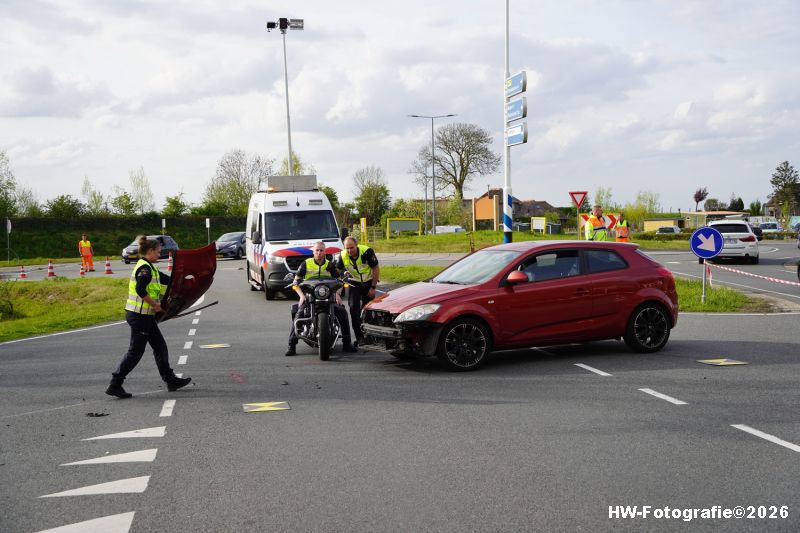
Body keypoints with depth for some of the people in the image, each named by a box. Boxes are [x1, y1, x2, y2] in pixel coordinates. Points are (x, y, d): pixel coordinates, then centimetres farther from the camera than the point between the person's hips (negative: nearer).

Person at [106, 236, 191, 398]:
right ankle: (115, 385, 2)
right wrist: (155, 304, -19)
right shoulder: (145, 268, -16)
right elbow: (140, 290, -27)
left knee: (160, 347, 14)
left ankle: (171, 380, 21)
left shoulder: (149, 268, 15)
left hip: (145, 316, 10)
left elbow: (165, 280, 24)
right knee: (135, 351, -3)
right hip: (140, 316, -10)